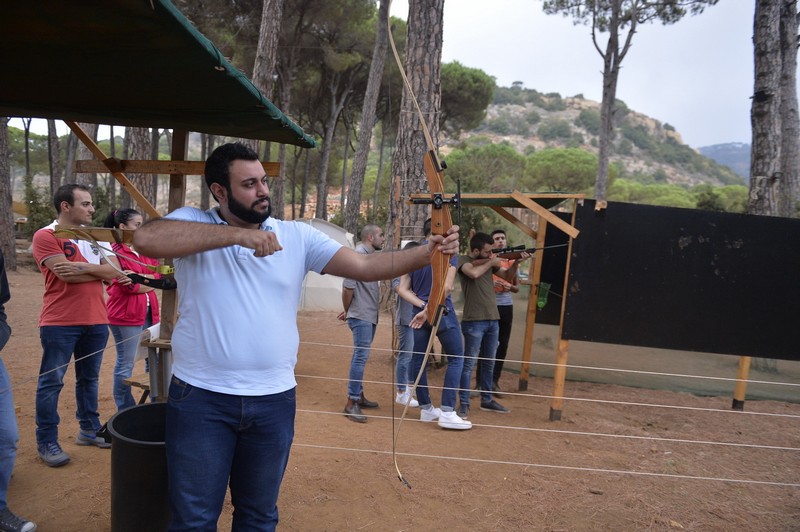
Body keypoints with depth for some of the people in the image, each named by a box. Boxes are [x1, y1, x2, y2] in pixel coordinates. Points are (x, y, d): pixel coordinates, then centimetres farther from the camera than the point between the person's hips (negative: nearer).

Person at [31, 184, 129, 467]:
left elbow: (115, 271, 0)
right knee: (51, 382, 3)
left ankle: (89, 430, 28)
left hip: (96, 321, 6)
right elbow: (66, 275, -18)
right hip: (59, 323, -5)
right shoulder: (46, 236, -7)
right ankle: (47, 442, 14)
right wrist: (101, 271, -6)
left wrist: (81, 266, -13)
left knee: (89, 378, 15)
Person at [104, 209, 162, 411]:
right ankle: (125, 411, 15)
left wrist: (139, 277, -13)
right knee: (126, 365, 3)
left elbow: (157, 275, 3)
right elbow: (128, 286, -14)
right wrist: (149, 281, 0)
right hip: (126, 314, -7)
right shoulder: (115, 251, -10)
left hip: (149, 311, 7)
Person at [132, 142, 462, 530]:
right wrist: (236, 234, -27)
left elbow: (365, 267, -7)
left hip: (274, 400, 3)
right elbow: (146, 239, -26)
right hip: (201, 397, -2)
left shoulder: (297, 236, 0)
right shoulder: (192, 223, -5)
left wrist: (429, 252, -21)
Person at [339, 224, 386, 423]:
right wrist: (347, 310, -5)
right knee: (360, 357, -8)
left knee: (361, 356, 16)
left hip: (370, 316, 9)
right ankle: (351, 404, -3)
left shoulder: (370, 255, 14)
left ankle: (359, 395, 27)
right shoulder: (359, 254, -16)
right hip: (361, 317, -9)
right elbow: (348, 287, -20)